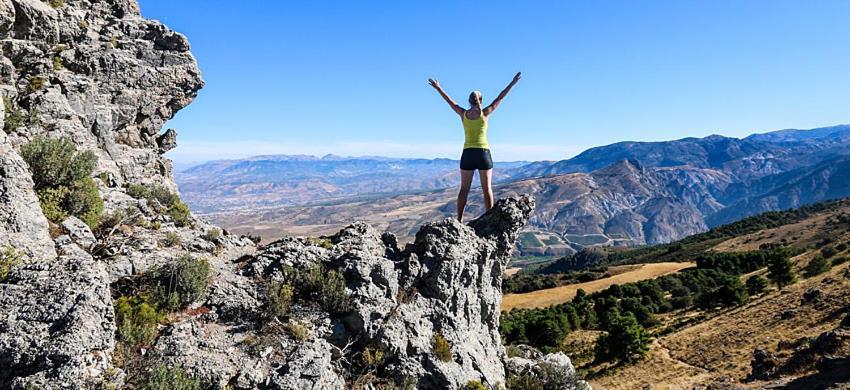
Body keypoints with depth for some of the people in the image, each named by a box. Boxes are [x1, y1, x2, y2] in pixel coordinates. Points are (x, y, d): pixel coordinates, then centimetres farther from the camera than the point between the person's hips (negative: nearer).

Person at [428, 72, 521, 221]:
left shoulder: (463, 114, 2)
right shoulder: (485, 113, -4)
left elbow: (449, 100, 14)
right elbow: (500, 98, 3)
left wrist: (438, 88, 27)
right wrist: (512, 83, 12)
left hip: (467, 154, 2)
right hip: (483, 153, -2)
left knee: (464, 189, 7)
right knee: (487, 189, 2)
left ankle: (459, 219, 4)